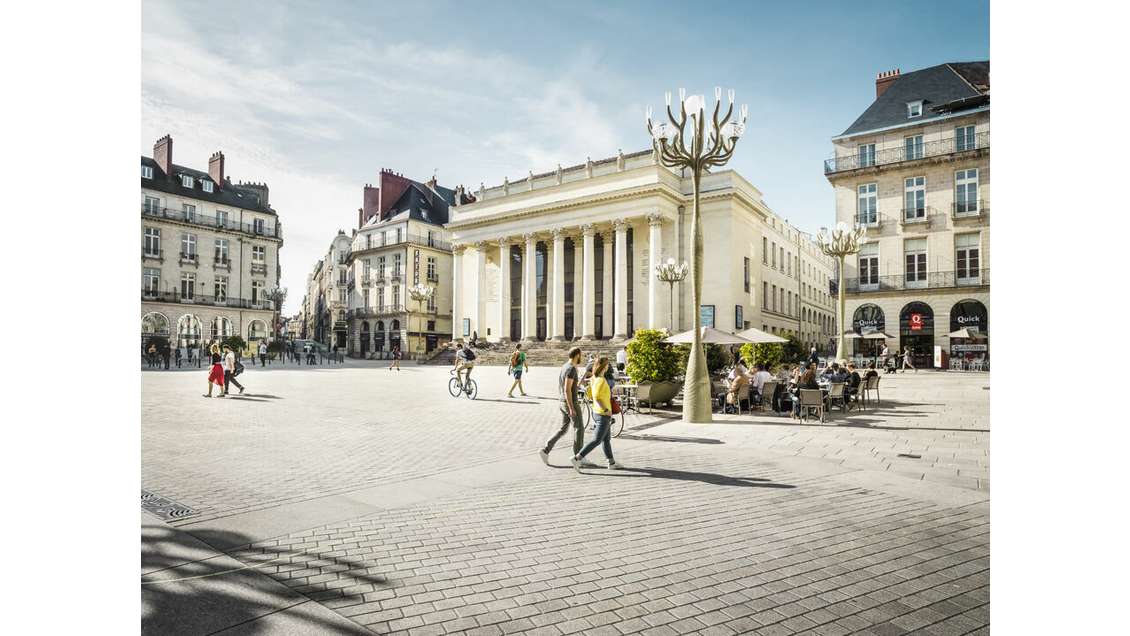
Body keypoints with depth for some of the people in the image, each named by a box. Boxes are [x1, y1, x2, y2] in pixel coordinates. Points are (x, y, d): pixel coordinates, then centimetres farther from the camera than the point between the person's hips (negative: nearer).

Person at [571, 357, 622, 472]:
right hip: (603, 414, -10)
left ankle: (611, 463, 27)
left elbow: (589, 394, 13)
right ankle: (577, 458, -6)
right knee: (597, 440, -4)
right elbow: (596, 397, -29)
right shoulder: (601, 380, -22)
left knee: (606, 439, 17)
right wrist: (606, 410, -29)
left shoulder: (594, 378, 6)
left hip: (598, 412, 10)